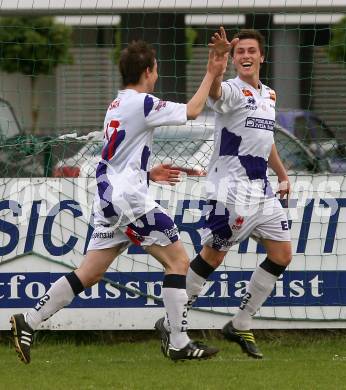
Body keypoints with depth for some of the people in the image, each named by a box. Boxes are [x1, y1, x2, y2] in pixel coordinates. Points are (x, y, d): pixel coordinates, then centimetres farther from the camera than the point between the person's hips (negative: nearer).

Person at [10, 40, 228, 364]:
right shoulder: (142, 103, -10)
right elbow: (192, 111, -3)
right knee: (178, 261, -3)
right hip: (129, 199, -9)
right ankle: (178, 344, -5)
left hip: (108, 200, 9)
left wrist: (148, 173, 26)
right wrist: (211, 74, 6)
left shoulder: (117, 105, 19)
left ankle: (28, 322, 2)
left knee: (88, 274, 8)